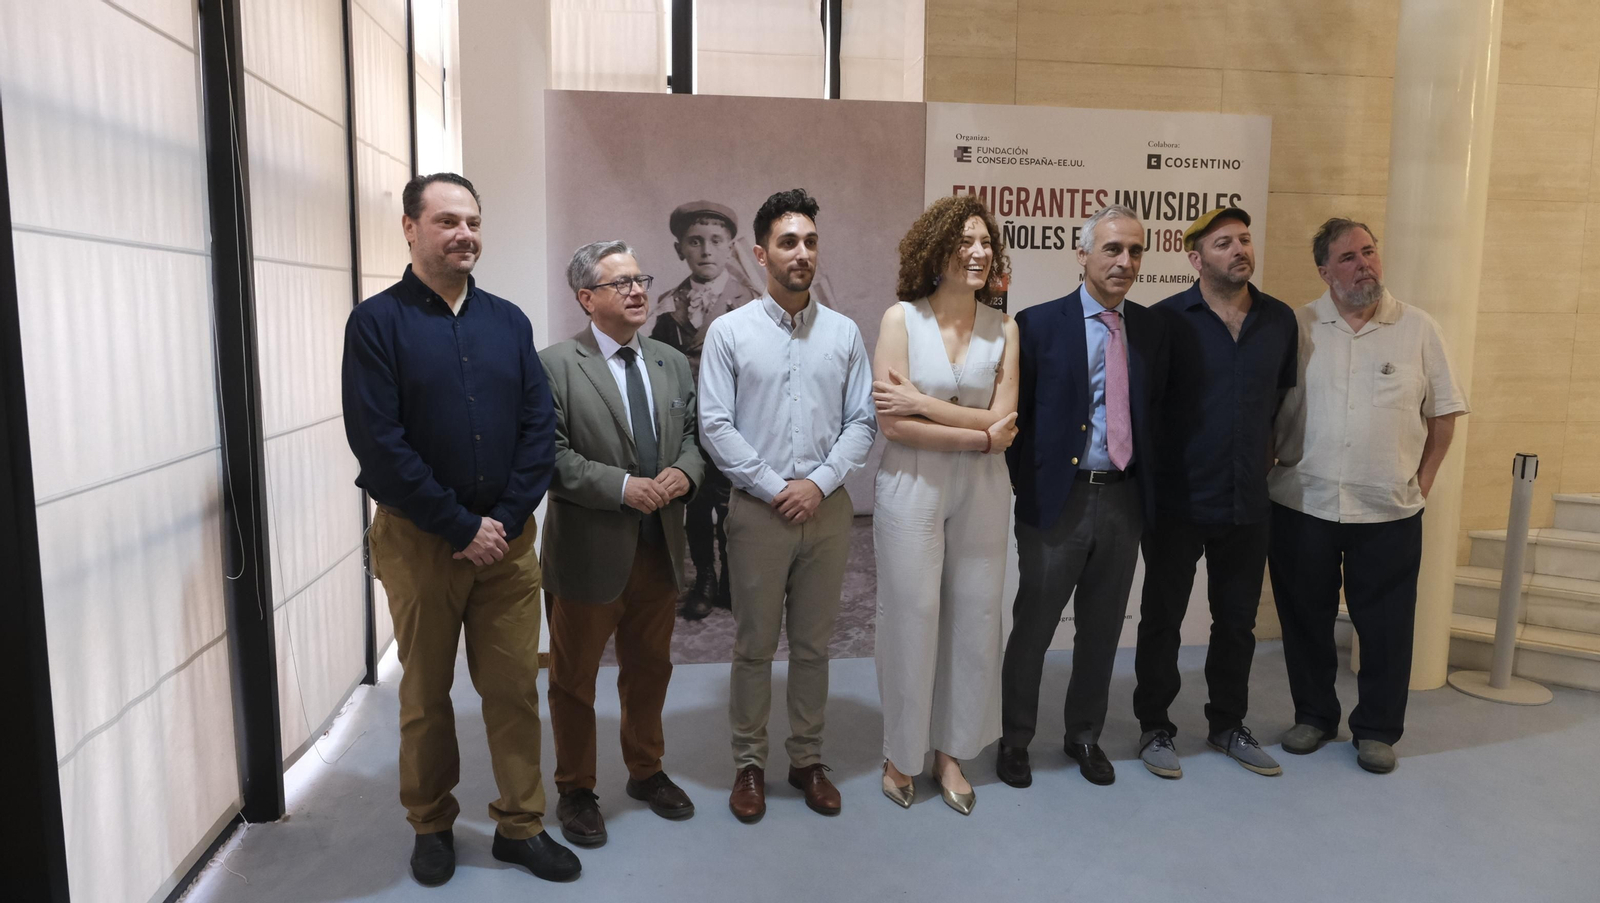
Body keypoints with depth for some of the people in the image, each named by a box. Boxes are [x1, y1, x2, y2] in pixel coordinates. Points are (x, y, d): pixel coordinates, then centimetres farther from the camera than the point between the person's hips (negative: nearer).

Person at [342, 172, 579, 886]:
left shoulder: (507, 320, 7)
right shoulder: (377, 321, -5)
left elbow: (539, 426, 3)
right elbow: (377, 442, -13)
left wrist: (506, 519, -8)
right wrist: (461, 527, -13)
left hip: (507, 537, 3)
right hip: (418, 540, -3)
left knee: (514, 687, 8)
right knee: (425, 693, 12)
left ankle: (520, 825, 24)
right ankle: (431, 827, 31)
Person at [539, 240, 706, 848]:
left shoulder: (673, 364, 9)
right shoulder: (555, 366, -10)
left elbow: (694, 434, 12)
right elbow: (551, 456, -16)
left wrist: (684, 472, -10)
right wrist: (622, 487, -23)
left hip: (660, 548, 6)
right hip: (589, 551, -5)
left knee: (650, 668, 20)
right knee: (574, 678, 11)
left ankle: (645, 770, 41)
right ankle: (575, 791, 30)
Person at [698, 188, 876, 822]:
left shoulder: (844, 333, 5)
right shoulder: (730, 331, -1)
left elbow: (862, 422, 3)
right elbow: (714, 425, -6)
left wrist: (818, 483, -10)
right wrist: (773, 488, -11)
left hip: (826, 507, 2)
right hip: (758, 509, -2)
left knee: (813, 645, 12)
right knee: (754, 646, 8)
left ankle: (808, 759, 28)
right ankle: (749, 764, 23)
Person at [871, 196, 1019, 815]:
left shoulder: (1003, 329, 2)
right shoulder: (901, 318, -6)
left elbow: (1003, 420, -6)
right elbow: (891, 423, -12)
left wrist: (923, 403, -13)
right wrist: (978, 436, -11)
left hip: (981, 490, 3)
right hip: (912, 487, -3)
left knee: (974, 618, 8)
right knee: (911, 617, 4)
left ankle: (951, 752, 28)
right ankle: (902, 753, 26)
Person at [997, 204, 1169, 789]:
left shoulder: (1151, 328, 7)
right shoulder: (1039, 324, -6)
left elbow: (1155, 409, 11)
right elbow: (1014, 415, -5)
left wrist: (1150, 485, 4)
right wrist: (1024, 483, -7)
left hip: (1124, 500, 4)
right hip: (1058, 499, -4)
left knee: (1102, 631, 16)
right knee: (1032, 629, 7)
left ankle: (1085, 736, 34)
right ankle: (1014, 741, 26)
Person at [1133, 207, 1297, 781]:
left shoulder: (1280, 320, 4)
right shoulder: (1167, 319, -9)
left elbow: (1285, 399, 15)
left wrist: (1266, 455, 12)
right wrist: (1156, 468, -3)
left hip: (1248, 502, 4)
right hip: (1178, 501, -4)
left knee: (1238, 620, 15)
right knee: (1162, 618, 8)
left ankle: (1227, 724, 33)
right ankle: (1155, 728, 23)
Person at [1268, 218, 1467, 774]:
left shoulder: (1417, 330, 1)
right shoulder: (1296, 328, 0)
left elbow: (1443, 415, 7)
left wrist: (1421, 483, 2)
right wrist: (1271, 475, 1)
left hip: (1389, 512, 0)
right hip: (1302, 505, 1)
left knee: (1385, 625, 7)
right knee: (1305, 618, 11)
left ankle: (1377, 729, 25)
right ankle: (1313, 716, 29)